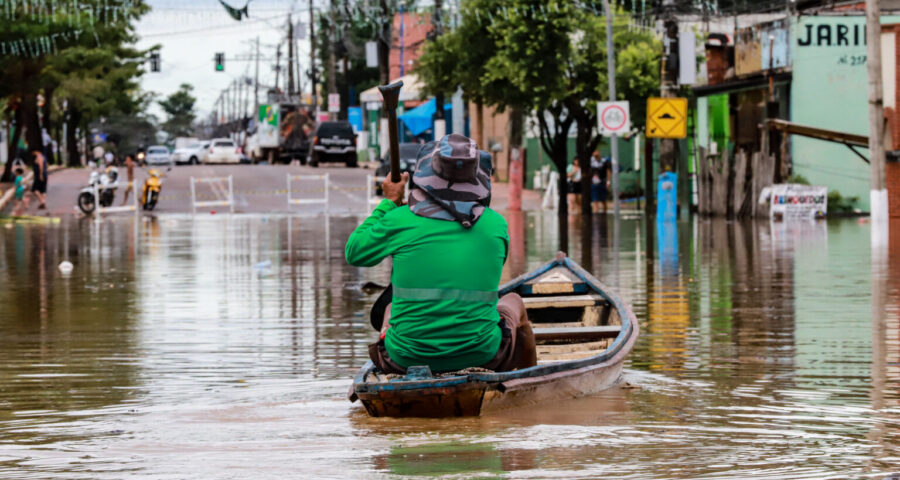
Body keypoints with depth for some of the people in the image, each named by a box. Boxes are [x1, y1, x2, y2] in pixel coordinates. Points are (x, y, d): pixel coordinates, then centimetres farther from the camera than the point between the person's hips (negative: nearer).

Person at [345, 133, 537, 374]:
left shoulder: (401, 220, -10)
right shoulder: (496, 224, -5)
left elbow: (354, 253, 8)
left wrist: (389, 202, 15)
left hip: (406, 360, 0)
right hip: (480, 354, 0)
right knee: (514, 302, 33)